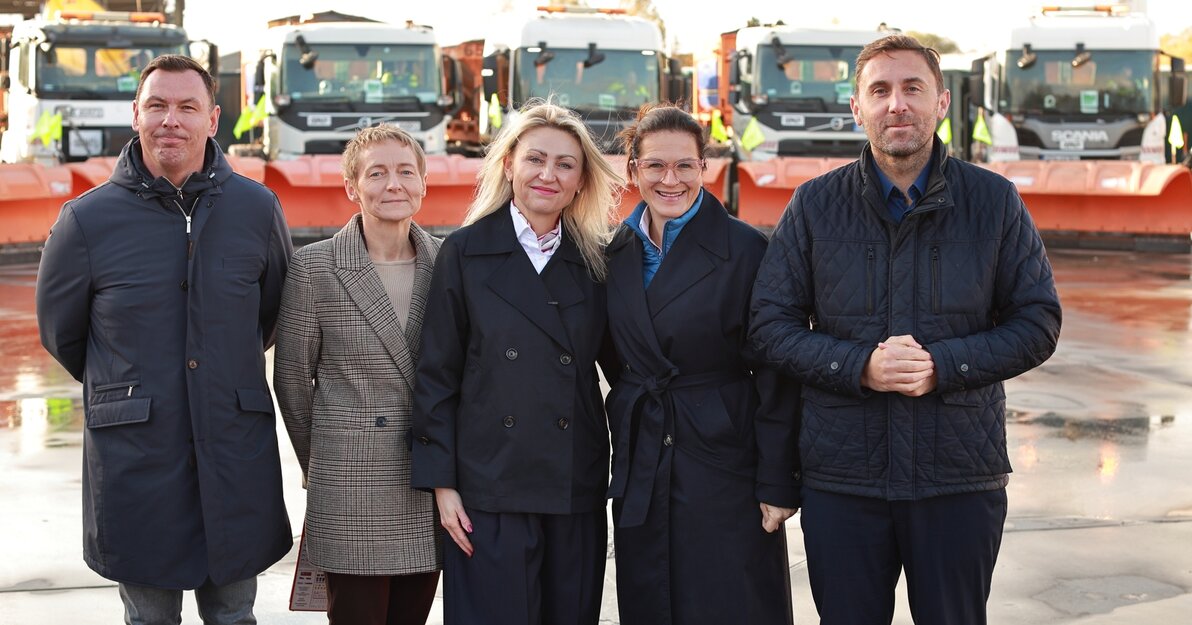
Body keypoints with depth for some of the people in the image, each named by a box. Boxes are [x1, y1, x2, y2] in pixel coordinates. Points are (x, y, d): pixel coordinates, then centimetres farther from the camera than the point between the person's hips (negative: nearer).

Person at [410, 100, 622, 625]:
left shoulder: (594, 261, 7)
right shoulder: (465, 252, 0)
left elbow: (619, 362, 12)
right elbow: (437, 374, -1)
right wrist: (441, 483, -5)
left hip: (577, 491, 3)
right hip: (490, 489, -3)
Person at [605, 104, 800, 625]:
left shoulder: (747, 250, -9)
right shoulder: (616, 255, 7)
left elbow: (776, 379, -9)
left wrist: (778, 484, -11)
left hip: (724, 466, -5)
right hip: (641, 474, 5)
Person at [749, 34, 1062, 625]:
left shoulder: (995, 201, 1)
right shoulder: (814, 205, 2)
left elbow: (1038, 322, 1)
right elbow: (770, 323, 1)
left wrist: (943, 365, -15)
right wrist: (859, 367, -16)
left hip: (961, 474, 0)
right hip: (841, 475, 0)